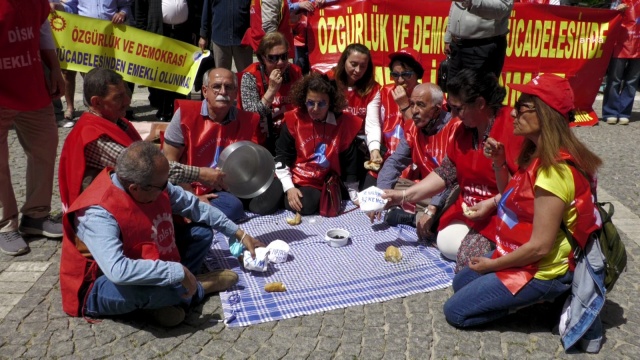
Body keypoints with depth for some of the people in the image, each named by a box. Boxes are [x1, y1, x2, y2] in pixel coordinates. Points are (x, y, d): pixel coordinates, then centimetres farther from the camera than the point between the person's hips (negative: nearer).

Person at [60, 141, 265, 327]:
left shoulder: (155, 185, -12)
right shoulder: (99, 213, -33)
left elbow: (195, 207, 1)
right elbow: (117, 271, -44)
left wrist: (240, 235, 1)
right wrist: (178, 272, -39)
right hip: (102, 288, -7)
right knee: (141, 288, -40)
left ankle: (166, 296, -15)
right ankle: (199, 288, -9)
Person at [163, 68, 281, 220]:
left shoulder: (248, 120, -1)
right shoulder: (185, 114, -9)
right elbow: (169, 162, -8)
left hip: (226, 192, 5)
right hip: (190, 192, -5)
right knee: (232, 207, -31)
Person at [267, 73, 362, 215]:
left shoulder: (343, 122, -3)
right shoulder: (294, 120, -6)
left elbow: (349, 162, 5)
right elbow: (281, 157, -2)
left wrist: (355, 196, 7)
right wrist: (289, 187, -12)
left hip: (325, 186, 1)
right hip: (294, 182, 0)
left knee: (308, 205, -26)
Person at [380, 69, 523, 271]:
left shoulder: (512, 126, -19)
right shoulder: (463, 130, 7)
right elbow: (445, 173, 6)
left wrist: (491, 204, -23)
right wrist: (404, 196, -1)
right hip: (468, 209, 8)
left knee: (469, 258, -22)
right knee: (446, 244, -7)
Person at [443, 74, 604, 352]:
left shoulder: (555, 169, -28)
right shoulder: (538, 155, 1)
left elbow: (540, 246, -28)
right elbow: (513, 201, 14)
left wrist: (492, 265, -14)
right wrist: (499, 164, -2)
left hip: (540, 271, -10)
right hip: (520, 255, 10)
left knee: (455, 311, -4)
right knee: (460, 283, 23)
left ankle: (543, 297, 2)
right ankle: (535, 295, 15)